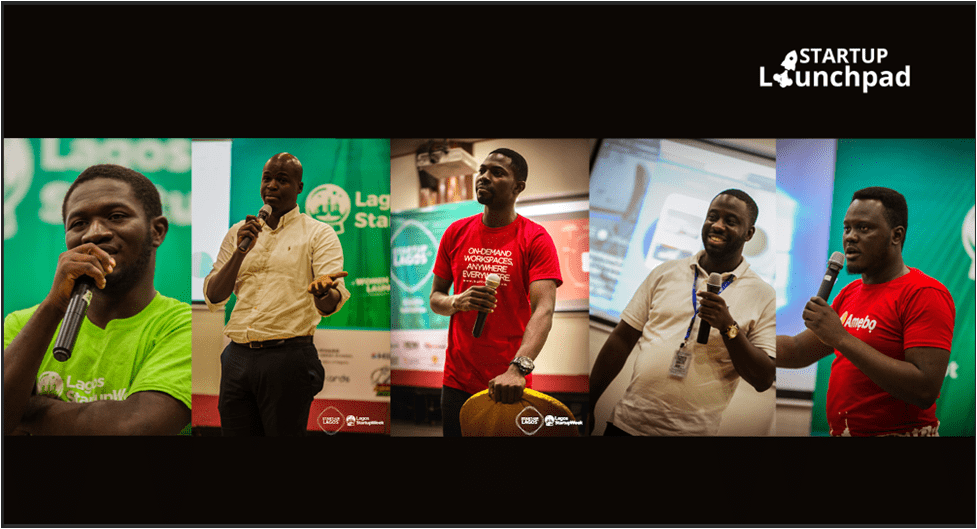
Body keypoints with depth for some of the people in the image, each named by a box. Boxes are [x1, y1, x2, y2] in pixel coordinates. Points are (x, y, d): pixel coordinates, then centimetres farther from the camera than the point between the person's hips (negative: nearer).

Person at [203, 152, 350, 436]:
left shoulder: (319, 233, 2)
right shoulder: (238, 232, 14)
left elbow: (332, 302, -10)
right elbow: (213, 299, 8)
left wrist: (324, 293, -35)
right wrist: (241, 251, -6)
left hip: (289, 357, -4)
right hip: (237, 357, 4)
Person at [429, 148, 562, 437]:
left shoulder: (536, 239, -7)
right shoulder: (456, 232, 6)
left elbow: (543, 310, -18)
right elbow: (435, 298, 12)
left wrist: (517, 369, -33)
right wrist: (458, 302, -12)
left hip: (506, 385, -3)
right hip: (457, 380, 3)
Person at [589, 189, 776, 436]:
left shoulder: (763, 295, -1)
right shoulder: (664, 272, 5)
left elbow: (764, 380, -5)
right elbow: (621, 340, 5)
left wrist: (728, 327, -18)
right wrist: (589, 406, 3)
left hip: (694, 429, -2)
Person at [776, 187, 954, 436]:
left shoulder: (925, 294, -14)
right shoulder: (850, 293, 10)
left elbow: (926, 390, -24)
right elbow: (798, 352, 11)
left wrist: (842, 338, -26)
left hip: (899, 429, -7)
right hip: (840, 430, 7)